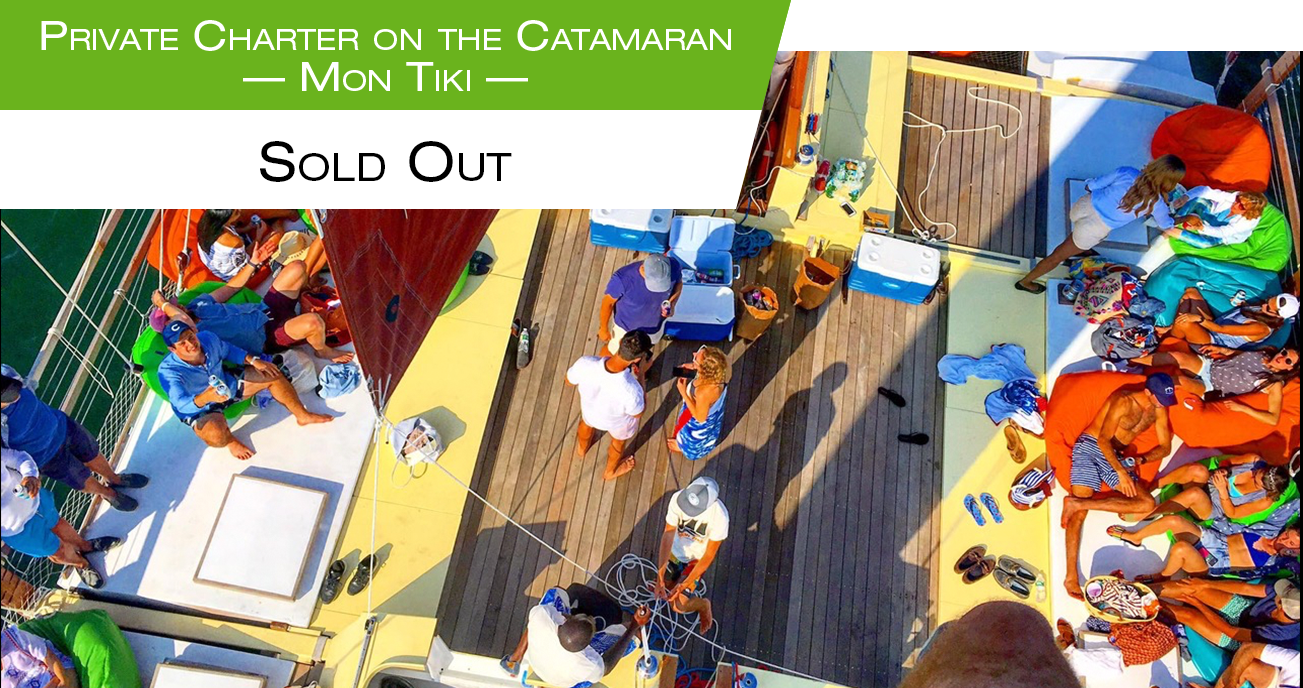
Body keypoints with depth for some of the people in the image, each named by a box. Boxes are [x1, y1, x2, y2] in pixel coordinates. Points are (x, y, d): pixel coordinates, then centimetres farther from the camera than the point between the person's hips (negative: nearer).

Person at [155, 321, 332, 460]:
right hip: (198, 410, -5)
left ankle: (302, 415, 18)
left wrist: (254, 361, -8)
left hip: (227, 386, 6)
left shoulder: (207, 338, -19)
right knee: (217, 434, -38)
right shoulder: (168, 371, -34)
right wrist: (206, 397, -64)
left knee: (272, 375, -3)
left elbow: (228, 351, 5)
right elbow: (182, 404, -45)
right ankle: (231, 441, 3)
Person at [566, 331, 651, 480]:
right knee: (618, 441, 35)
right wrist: (640, 374, -22)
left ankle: (582, 449, 72)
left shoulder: (585, 364, -40)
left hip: (590, 410, 2)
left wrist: (601, 359, -8)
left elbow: (569, 380, -15)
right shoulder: (631, 391, -46)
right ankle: (611, 471, 65)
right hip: (618, 422, -2)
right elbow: (638, 414, -21)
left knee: (586, 423, 40)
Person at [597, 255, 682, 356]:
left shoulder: (673, 266, -32)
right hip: (625, 327, -2)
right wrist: (603, 328, -6)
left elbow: (678, 282, -7)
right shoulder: (622, 278, -42)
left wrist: (672, 303, -25)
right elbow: (608, 302, -21)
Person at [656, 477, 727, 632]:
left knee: (679, 606, -9)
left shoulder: (719, 516, -37)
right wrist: (660, 576, -31)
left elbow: (709, 556, -26)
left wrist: (684, 585, -28)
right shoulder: (678, 498, -30)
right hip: (677, 549, 3)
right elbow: (668, 535, -25)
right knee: (663, 593, 15)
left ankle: (702, 604, 24)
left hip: (699, 557, -3)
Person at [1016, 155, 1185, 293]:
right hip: (1093, 230, -3)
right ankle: (1025, 282, 30)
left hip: (1085, 205, 3)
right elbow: (1165, 225, 9)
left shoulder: (1126, 172, -10)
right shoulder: (1157, 204, -13)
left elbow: (1090, 186, 1)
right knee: (1058, 256, 16)